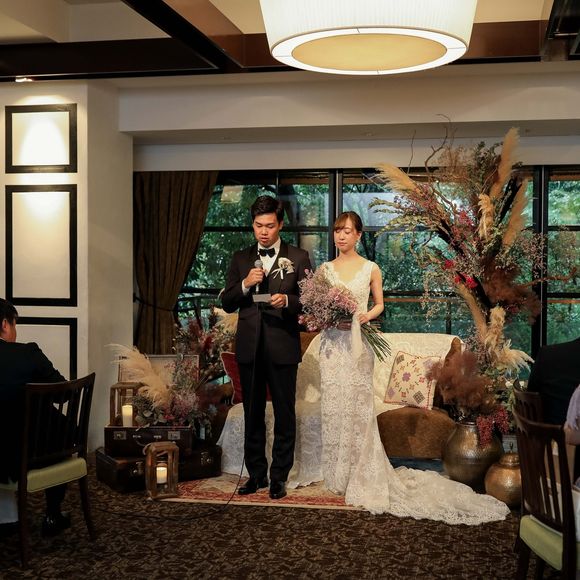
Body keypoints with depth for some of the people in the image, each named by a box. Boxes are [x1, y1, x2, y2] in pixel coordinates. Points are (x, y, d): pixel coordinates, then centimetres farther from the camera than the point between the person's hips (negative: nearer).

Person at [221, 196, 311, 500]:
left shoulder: (298, 258, 1)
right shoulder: (240, 259, 9)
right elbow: (227, 303, 7)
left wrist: (287, 301, -21)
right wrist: (245, 284, -11)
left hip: (282, 347, -3)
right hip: (249, 347, 3)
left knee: (284, 415, 4)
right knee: (253, 415, 11)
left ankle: (279, 477, 15)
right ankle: (256, 474, 22)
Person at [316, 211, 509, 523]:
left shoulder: (370, 269, 3)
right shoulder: (324, 269, 8)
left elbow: (379, 304, 11)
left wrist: (366, 316, -9)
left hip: (357, 342, -2)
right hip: (331, 342, 2)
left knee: (357, 406, -3)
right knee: (333, 406, 2)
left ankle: (361, 476, 8)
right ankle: (336, 474, 13)